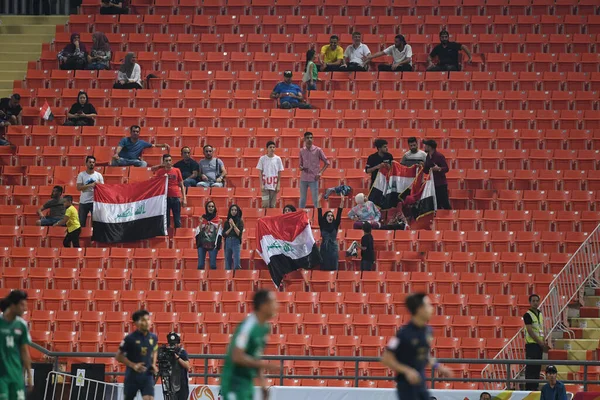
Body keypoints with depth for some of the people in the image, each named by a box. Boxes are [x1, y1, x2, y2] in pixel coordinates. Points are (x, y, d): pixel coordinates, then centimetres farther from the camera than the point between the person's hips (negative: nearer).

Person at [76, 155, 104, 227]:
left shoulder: (99, 175, 3)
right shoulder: (81, 175, 0)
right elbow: (79, 187, -11)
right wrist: (90, 185, -20)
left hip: (95, 202, 0)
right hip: (83, 202, 0)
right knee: (81, 222, 5)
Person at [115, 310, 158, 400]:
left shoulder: (153, 337, 0)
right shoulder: (130, 338, -12)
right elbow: (118, 356, -7)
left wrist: (153, 364, 4)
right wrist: (133, 365, -18)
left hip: (147, 375, 2)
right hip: (132, 375, -2)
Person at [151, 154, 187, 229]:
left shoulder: (177, 171, 7)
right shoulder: (160, 171, 6)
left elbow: (181, 185, 8)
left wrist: (184, 198, 1)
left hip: (176, 197, 0)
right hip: (165, 197, 0)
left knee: (177, 220, -1)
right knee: (165, 219, 1)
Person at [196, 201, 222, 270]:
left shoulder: (217, 219, 7)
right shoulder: (203, 218, 10)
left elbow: (218, 233, 5)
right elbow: (199, 231, 7)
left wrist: (218, 225, -10)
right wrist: (201, 223, -7)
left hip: (212, 244, -1)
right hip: (202, 243, 1)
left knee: (213, 265, -6)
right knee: (200, 265, -4)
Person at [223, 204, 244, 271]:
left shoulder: (240, 221, 3)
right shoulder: (227, 222, 12)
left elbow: (239, 233, -6)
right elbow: (224, 234, 5)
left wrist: (233, 225, -11)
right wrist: (230, 228, -7)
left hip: (236, 242, -4)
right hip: (227, 242, 4)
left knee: (236, 265, -11)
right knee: (227, 265, 3)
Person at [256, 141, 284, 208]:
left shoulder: (277, 159, 2)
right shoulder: (262, 159, 0)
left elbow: (279, 174, 5)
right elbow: (260, 173, 1)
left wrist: (278, 185, -2)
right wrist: (261, 185, -7)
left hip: (274, 186, 1)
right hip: (265, 186, -1)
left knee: (272, 205, 4)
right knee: (265, 204, -7)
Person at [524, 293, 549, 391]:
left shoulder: (540, 314, 15)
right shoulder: (528, 315, -9)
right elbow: (530, 331, -14)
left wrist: (544, 343, 5)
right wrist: (540, 342, -13)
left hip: (539, 344, 8)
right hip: (531, 344, -8)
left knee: (538, 367, 8)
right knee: (530, 367, -8)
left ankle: (535, 386, 13)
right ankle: (529, 387, -6)